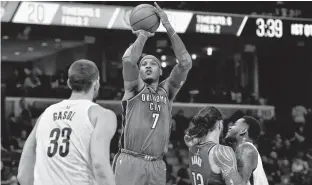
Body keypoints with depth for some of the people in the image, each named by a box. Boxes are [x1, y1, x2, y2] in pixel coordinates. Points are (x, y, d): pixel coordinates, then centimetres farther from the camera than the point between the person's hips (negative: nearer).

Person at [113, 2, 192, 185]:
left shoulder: (166, 91, 15)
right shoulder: (134, 88, 6)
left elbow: (186, 63, 3)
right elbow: (128, 59, -14)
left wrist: (169, 27, 1)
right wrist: (143, 36, 3)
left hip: (157, 165, 4)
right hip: (131, 162, -4)